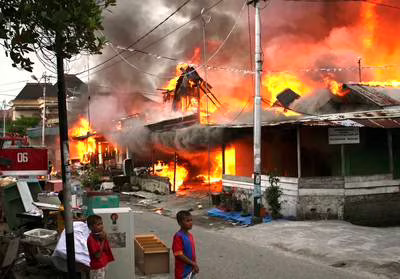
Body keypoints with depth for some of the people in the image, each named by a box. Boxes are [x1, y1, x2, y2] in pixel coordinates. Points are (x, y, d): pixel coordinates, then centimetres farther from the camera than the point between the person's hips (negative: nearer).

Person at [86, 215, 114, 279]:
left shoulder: (100, 236, 2)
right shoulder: (91, 239, -23)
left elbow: (106, 249, 7)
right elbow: (97, 255, -27)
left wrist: (105, 239, -9)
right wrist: (102, 240, -27)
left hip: (103, 266, 8)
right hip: (97, 269, -8)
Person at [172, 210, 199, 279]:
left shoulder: (190, 236, 6)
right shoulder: (178, 237, -19)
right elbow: (179, 255, -22)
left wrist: (195, 265, 3)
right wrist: (193, 263, -18)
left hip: (191, 270, 8)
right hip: (183, 271, -8)